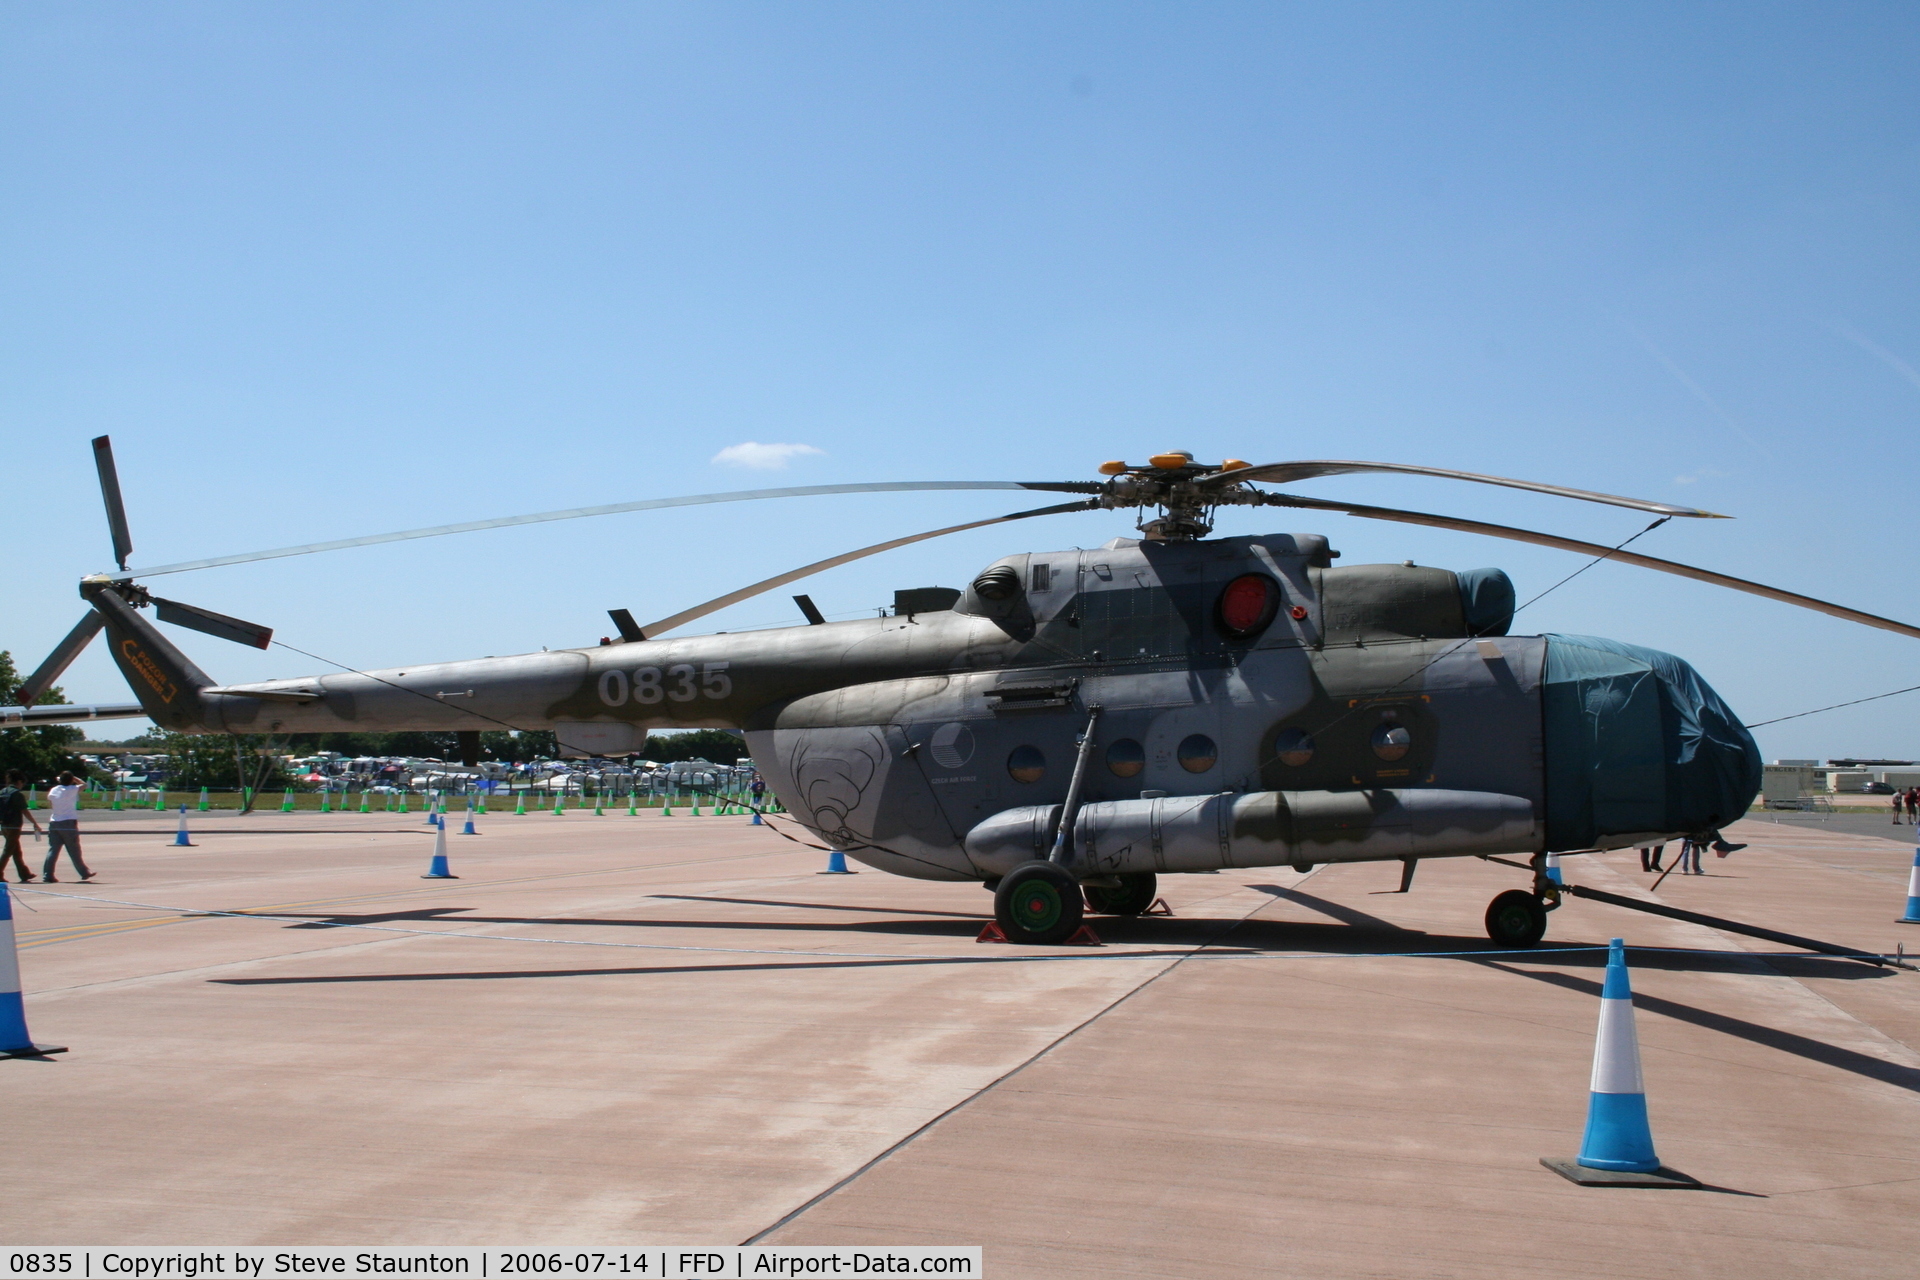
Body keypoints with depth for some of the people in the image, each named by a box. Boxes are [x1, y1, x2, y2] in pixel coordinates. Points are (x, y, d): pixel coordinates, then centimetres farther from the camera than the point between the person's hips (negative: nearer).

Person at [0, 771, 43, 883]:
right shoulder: (18, 794, -11)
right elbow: (25, 811, -12)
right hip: (13, 826, -8)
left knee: (17, 851, 15)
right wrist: (35, 823, -4)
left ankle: (25, 874, 23)